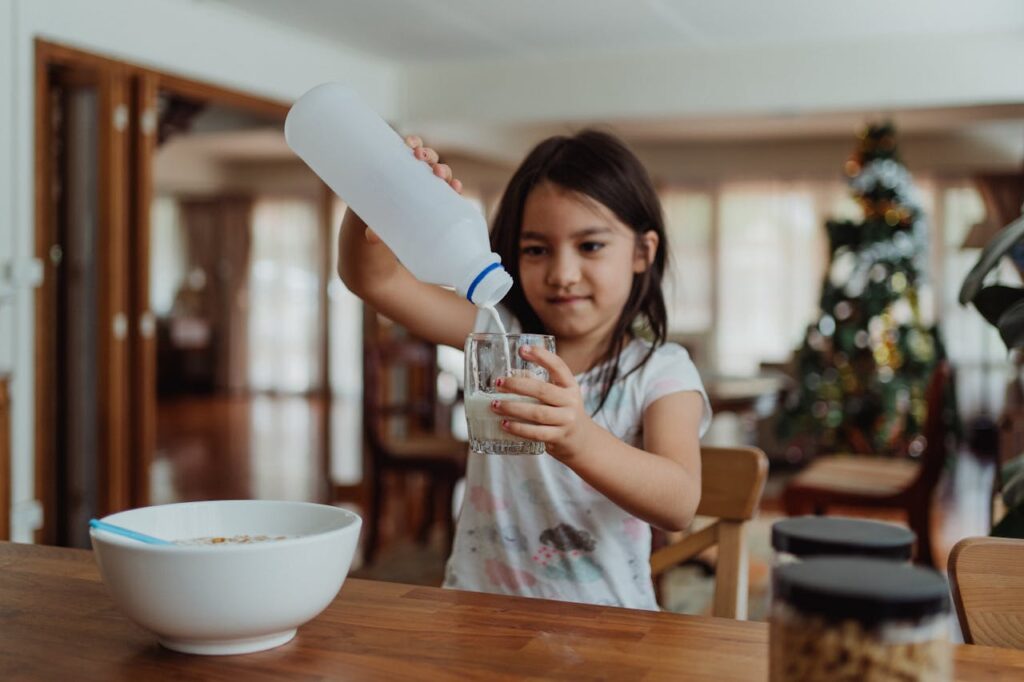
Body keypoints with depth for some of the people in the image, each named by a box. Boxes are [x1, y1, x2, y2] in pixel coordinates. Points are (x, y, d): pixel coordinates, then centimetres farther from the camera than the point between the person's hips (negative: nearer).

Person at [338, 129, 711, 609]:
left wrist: (579, 440, -35)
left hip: (601, 620, -3)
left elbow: (679, 505, -18)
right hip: (478, 615, 3)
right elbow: (373, 279, 3)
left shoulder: (662, 372, -2)